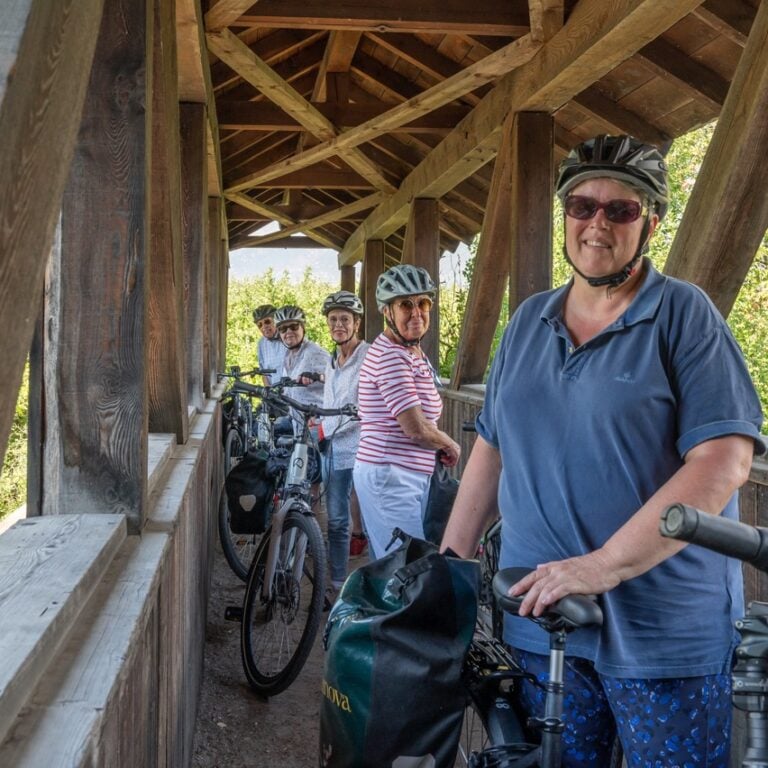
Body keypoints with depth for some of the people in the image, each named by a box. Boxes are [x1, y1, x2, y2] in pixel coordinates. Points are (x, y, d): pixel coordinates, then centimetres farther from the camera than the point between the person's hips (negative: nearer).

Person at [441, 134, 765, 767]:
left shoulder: (684, 314, -7)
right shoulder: (528, 322, 10)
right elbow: (492, 448, 14)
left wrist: (603, 566, -23)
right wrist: (449, 561, 8)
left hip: (666, 636, -4)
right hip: (541, 620, 4)